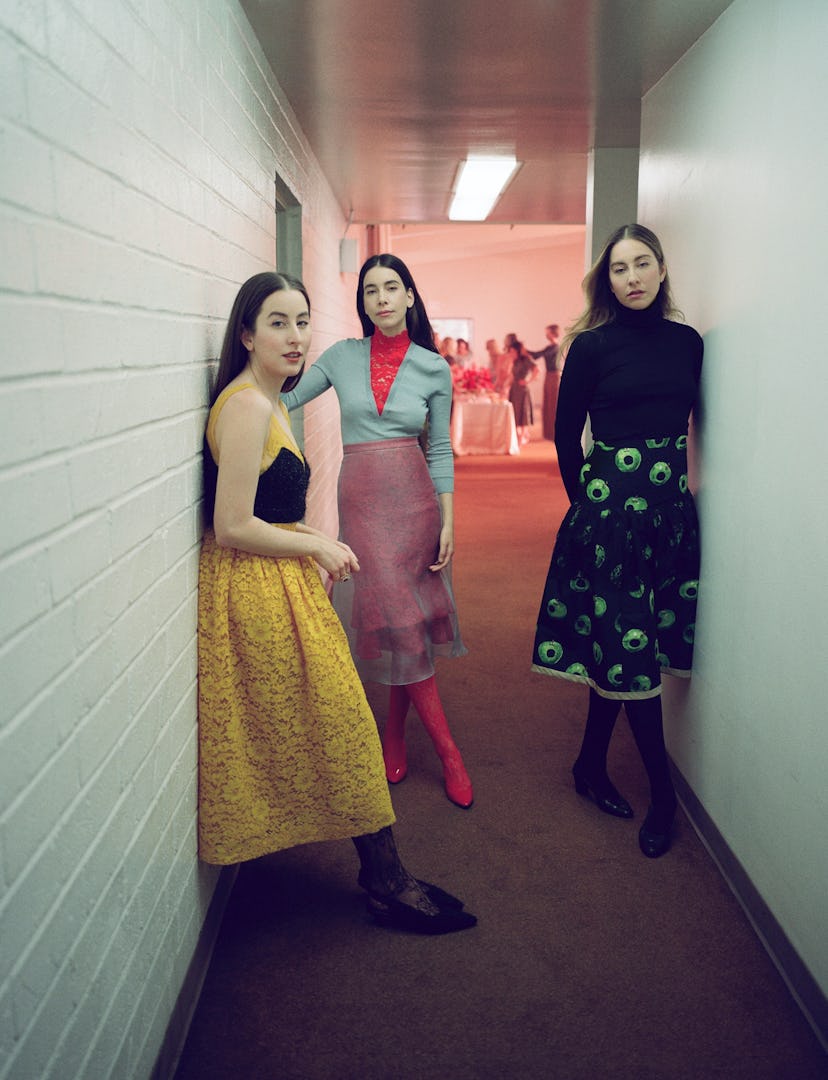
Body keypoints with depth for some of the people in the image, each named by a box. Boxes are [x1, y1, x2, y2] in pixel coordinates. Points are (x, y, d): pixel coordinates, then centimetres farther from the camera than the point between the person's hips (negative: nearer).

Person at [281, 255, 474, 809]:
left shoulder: (434, 368, 4)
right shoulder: (343, 356, 5)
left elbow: (440, 450, 5)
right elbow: (283, 399, 8)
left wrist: (448, 522, 0)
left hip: (415, 498, 1)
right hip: (361, 497, 0)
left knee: (407, 619, 3)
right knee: (394, 620, -4)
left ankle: (395, 735, 21)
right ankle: (447, 750, 7)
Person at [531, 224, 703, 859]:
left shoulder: (688, 341, 8)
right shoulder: (592, 345, -4)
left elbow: (689, 423, 15)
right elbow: (566, 433, 1)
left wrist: (673, 484, 11)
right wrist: (586, 497, 6)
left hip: (671, 502, 4)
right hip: (610, 502, -4)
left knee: (620, 642, 10)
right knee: (630, 644, -3)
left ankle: (592, 766, 26)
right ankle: (662, 792, 11)